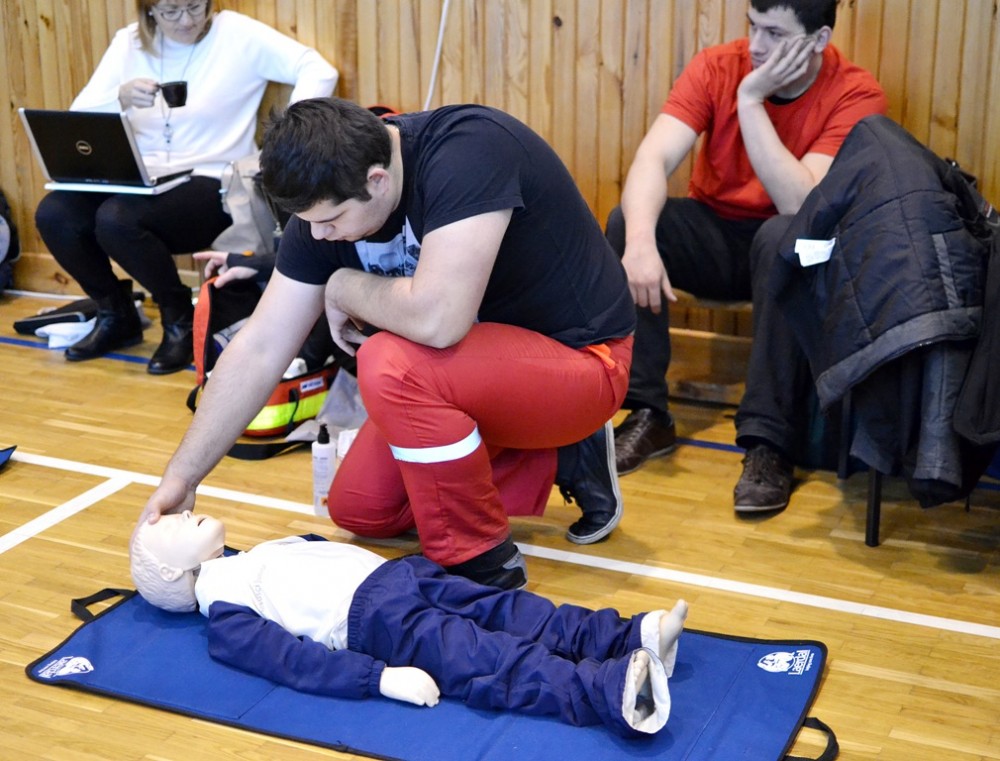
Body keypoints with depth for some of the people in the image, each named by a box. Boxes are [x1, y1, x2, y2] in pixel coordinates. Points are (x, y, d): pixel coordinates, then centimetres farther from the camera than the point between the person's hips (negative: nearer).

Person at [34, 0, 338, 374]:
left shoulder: (236, 33, -4)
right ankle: (116, 316, 7)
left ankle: (182, 321, -6)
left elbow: (320, 71, -11)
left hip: (212, 185, -5)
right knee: (53, 214, -19)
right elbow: (78, 118, 0)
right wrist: (120, 99, -22)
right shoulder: (128, 42, 8)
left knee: (116, 219, -31)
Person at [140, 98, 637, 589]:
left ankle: (482, 566, -12)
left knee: (391, 365, -31)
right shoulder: (326, 202, -8)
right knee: (358, 510, 6)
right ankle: (559, 461, 13)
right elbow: (260, 348, -4)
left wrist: (345, 287, -20)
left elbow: (436, 320, -41)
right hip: (485, 365, 8)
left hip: (580, 360, -8)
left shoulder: (468, 150, -30)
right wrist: (181, 477, -6)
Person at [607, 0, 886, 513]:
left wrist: (751, 99, -30)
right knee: (626, 220, -25)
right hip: (712, 235, 3)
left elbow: (799, 205, -30)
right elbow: (653, 157, -25)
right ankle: (647, 413, -17)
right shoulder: (715, 67, -11)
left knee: (784, 237, -36)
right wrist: (639, 240, -43)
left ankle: (768, 440, -32)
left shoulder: (855, 94, -17)